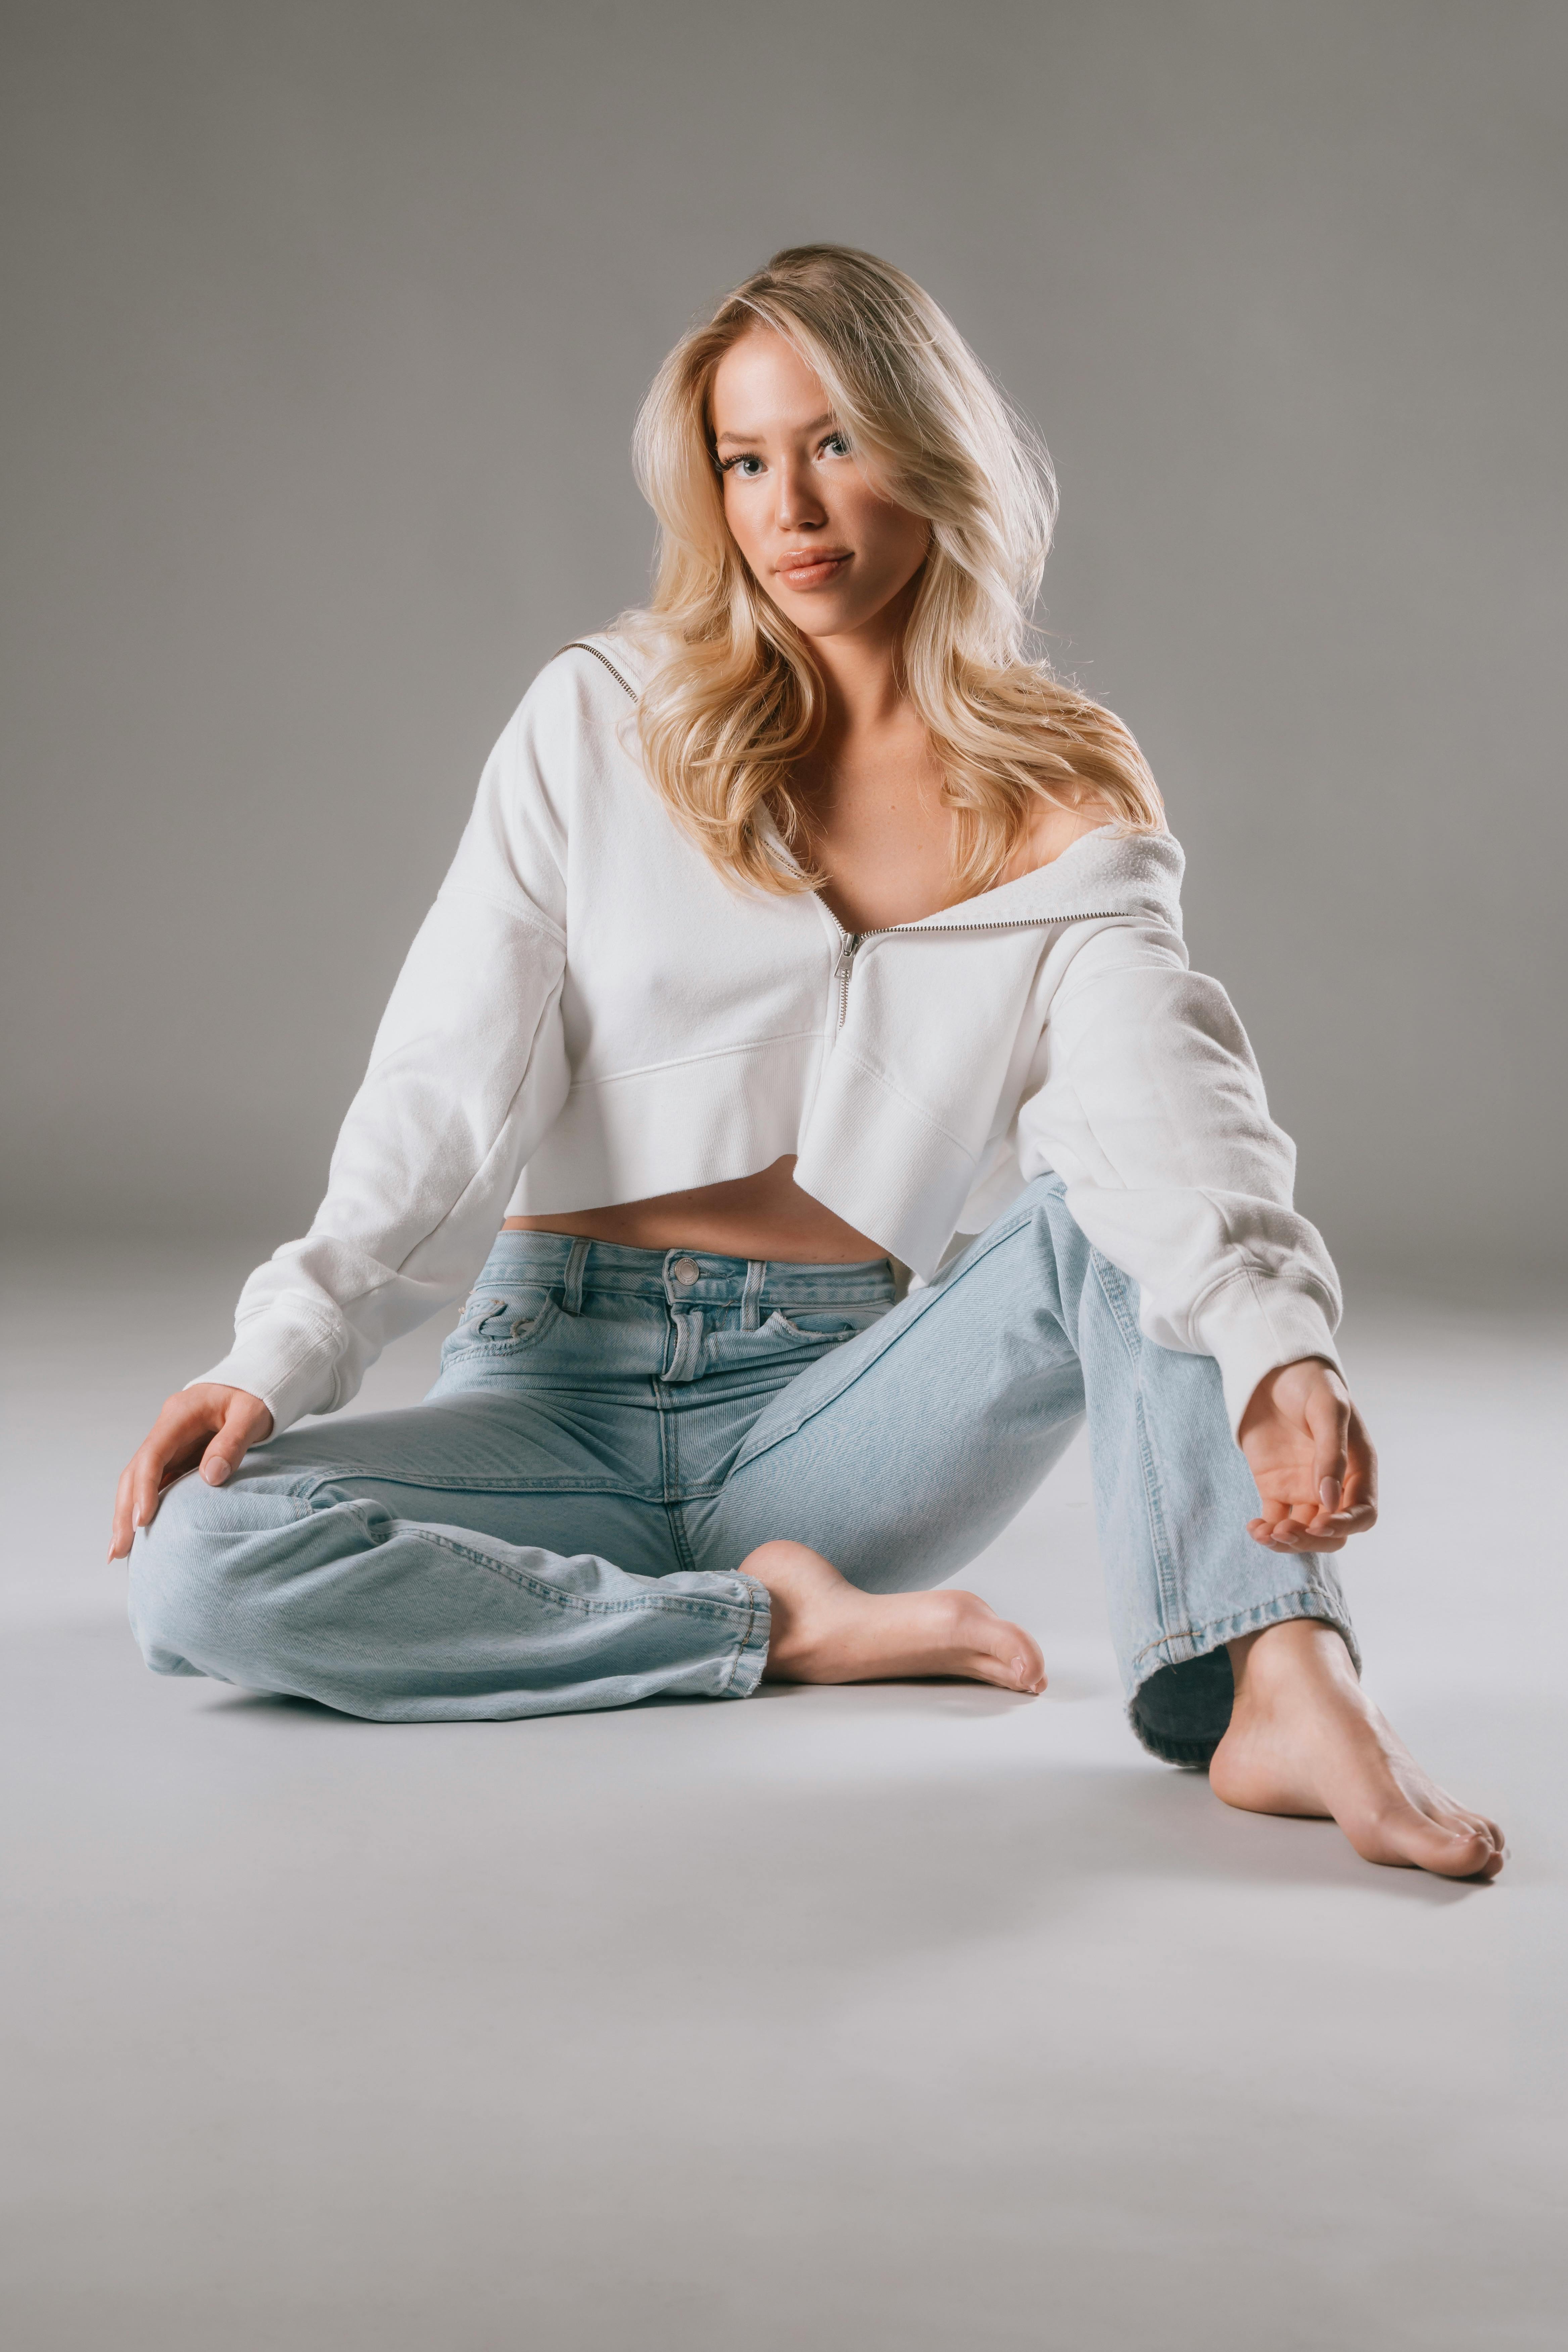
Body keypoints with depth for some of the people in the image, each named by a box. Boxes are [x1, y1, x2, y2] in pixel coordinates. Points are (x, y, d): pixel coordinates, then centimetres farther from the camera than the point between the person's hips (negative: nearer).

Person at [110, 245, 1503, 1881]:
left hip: (852, 1409, 0)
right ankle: (786, 1626, -17)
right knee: (200, 1571, -27)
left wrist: (1277, 1350, -39)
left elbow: (1165, 1103, -17)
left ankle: (1276, 1682, -39)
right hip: (570, 1388, 1)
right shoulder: (602, 723, 2)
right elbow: (449, 1085, -3)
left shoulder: (1072, 812, 2)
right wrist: (281, 1354, -19)